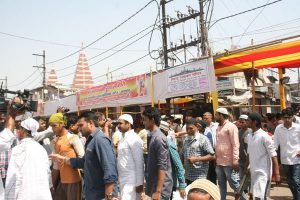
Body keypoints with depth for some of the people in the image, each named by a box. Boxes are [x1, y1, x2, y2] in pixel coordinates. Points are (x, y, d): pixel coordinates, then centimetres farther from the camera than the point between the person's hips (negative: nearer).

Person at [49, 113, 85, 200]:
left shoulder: (73, 138, -11)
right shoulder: (55, 140, 10)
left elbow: (82, 158, -13)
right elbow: (56, 163, 15)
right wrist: (53, 182, 16)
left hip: (73, 180, -7)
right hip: (61, 180, 7)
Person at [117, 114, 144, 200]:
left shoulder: (134, 139, -15)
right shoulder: (123, 138, 12)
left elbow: (139, 162, -17)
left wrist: (139, 183, -17)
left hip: (131, 180, -8)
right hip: (123, 179, 8)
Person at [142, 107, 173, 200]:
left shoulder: (158, 138, -19)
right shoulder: (153, 137, 8)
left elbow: (162, 166, -22)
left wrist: (158, 191, -22)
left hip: (161, 186, -9)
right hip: (154, 184, 9)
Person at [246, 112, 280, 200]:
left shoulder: (264, 136, -15)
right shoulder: (249, 136, 6)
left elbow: (273, 155, -15)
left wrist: (277, 173, -16)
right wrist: (246, 167, 21)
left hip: (263, 173, -7)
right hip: (253, 172, 7)